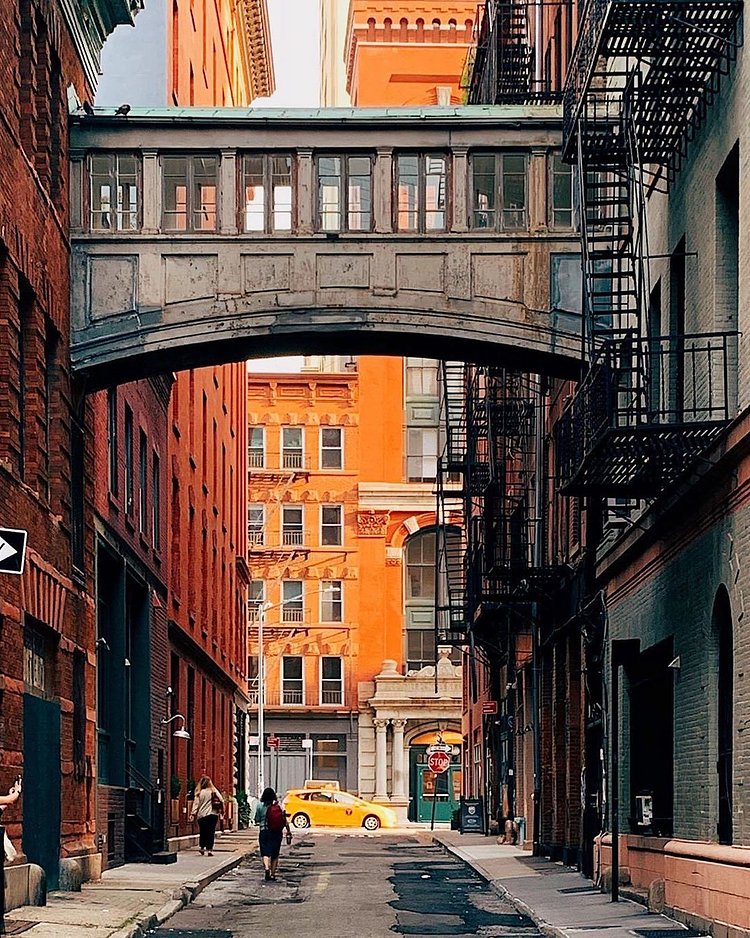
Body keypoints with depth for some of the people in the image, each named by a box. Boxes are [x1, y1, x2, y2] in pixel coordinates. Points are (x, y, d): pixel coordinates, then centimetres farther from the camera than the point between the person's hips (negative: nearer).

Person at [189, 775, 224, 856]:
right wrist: (222, 811, 9)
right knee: (211, 832, 1)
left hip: (202, 816, 0)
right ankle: (209, 849, -6)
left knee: (203, 832, 16)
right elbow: (221, 801, -1)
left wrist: (193, 814, -9)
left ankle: (202, 847, 18)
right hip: (213, 815, 0)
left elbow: (196, 804, -6)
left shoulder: (199, 793, 0)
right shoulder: (214, 791, 0)